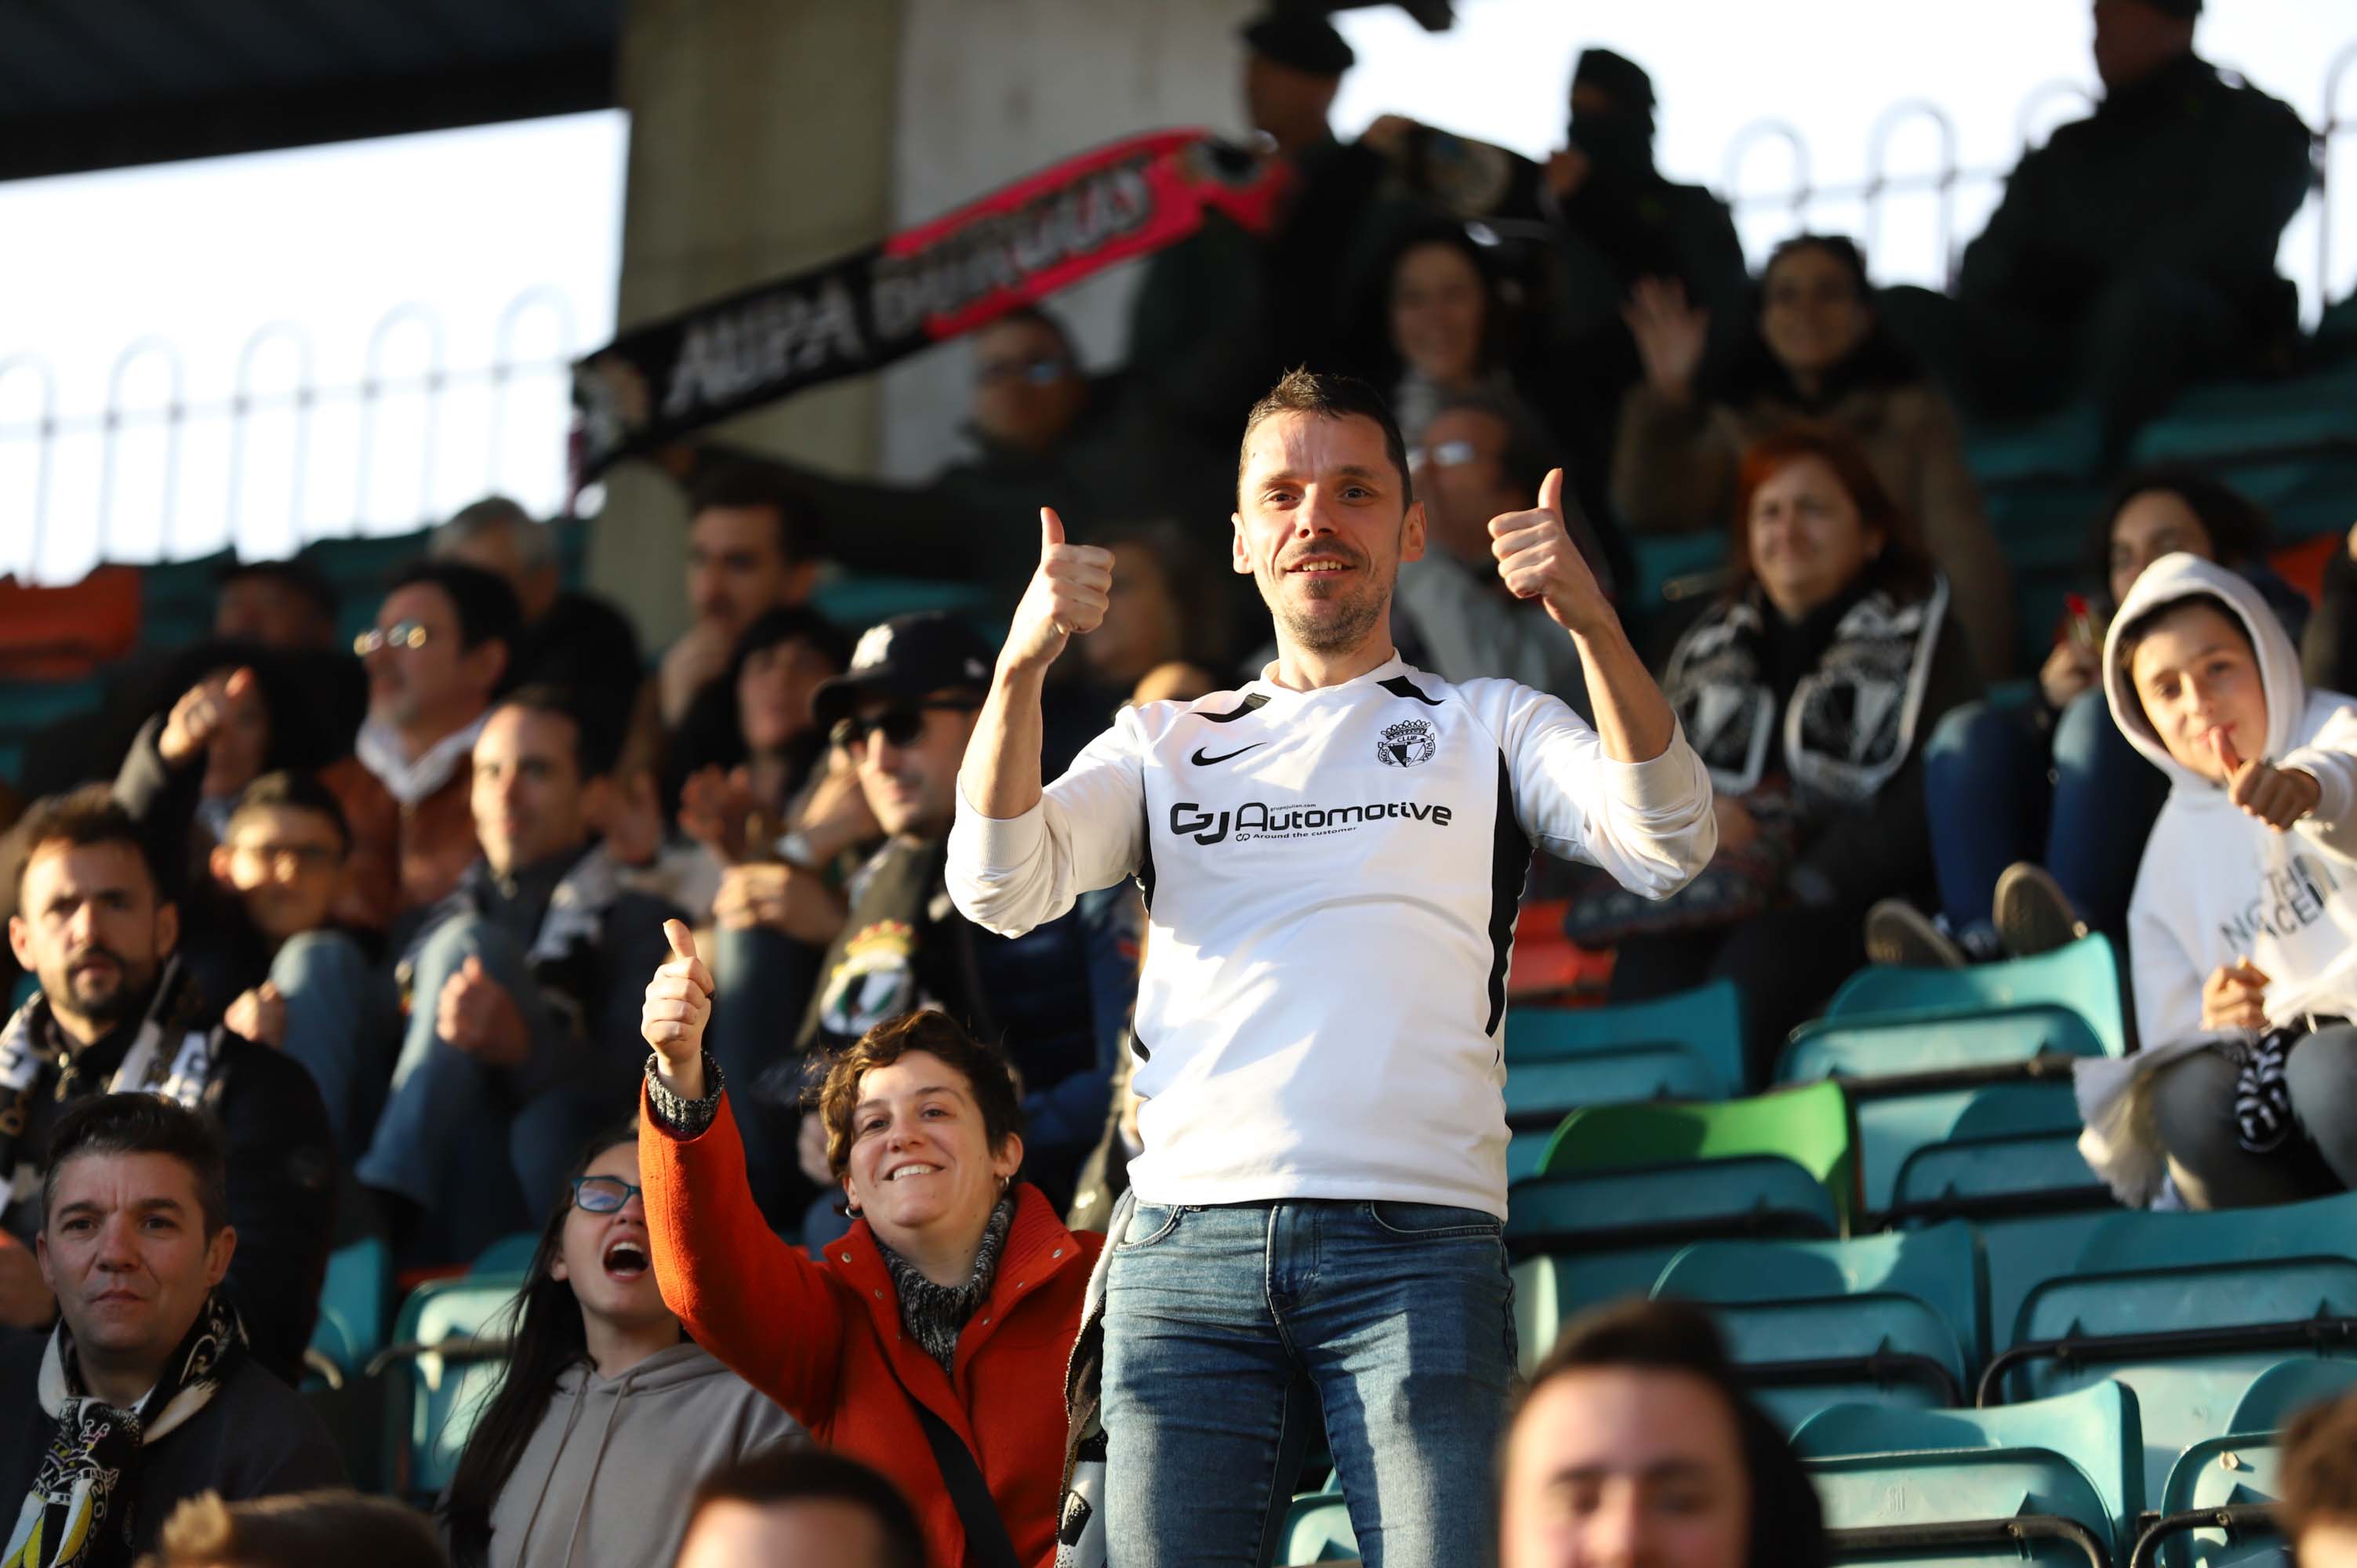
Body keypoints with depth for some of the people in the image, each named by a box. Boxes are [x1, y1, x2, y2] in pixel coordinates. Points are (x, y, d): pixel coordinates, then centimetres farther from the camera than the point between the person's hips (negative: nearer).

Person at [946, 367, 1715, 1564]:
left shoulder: (1490, 725, 19)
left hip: (1416, 1244, -1)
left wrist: (1591, 623, -14)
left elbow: (1664, 847, 0)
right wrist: (1023, 665, -8)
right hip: (1187, 1239, 2)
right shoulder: (1163, 744, 23)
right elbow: (1000, 888, 7)